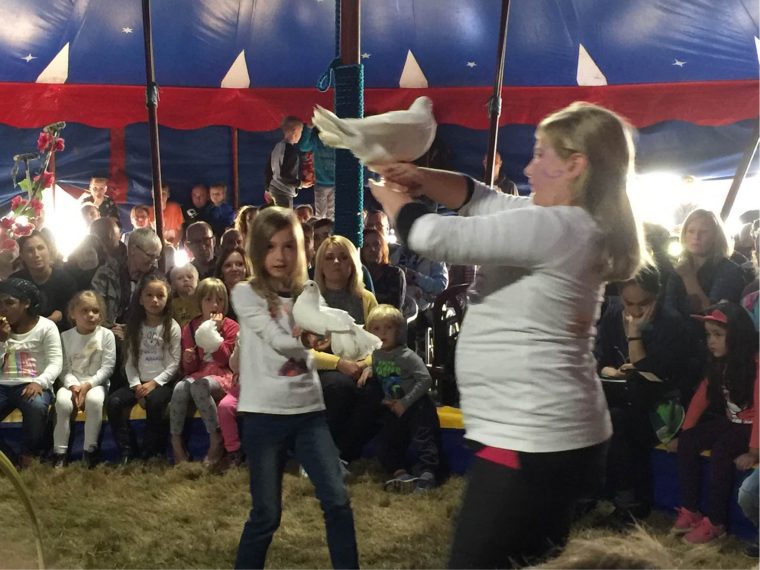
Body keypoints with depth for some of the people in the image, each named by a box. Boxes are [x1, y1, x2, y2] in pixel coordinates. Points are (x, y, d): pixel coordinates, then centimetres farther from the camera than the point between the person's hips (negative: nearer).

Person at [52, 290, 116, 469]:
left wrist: (88, 384, -18)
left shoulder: (106, 335, -2)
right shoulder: (65, 336, 4)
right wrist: (73, 386, -20)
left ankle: (89, 450, -21)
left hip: (97, 383, -1)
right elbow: (64, 369, -1)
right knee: (62, 402, -31)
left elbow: (107, 367, -7)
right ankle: (60, 453, -19)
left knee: (94, 400, -35)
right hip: (72, 383, 2)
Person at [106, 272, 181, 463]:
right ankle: (126, 451, -14)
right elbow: (130, 362, 5)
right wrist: (136, 385, -11)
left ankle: (151, 452, -19)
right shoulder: (136, 327, 10)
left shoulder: (172, 327, -2)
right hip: (139, 382, 4)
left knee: (153, 402, -35)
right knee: (114, 401, -22)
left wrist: (154, 383, -16)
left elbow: (173, 364, -7)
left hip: (163, 382, -4)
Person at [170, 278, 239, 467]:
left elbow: (223, 359, -10)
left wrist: (214, 331, -13)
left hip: (222, 376, -3)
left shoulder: (230, 326, 3)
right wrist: (187, 360, -13)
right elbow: (189, 369, 11)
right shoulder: (190, 328, 11)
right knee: (180, 387, -32)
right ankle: (176, 443, -23)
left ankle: (216, 440, -25)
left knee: (198, 386, -36)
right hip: (198, 375, 3)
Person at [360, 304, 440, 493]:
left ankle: (427, 472, -13)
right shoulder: (377, 354, 3)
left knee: (423, 440, -13)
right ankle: (400, 473, 4)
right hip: (394, 407, 8)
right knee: (388, 442, 4)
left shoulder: (406, 356, -19)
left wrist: (405, 402, -22)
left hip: (416, 406, -7)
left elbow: (425, 379, -23)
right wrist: (368, 370, -1)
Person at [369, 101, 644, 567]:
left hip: (531, 440, -10)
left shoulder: (554, 227, -19)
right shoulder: (572, 223, 12)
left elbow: (438, 237, -17)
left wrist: (395, 201, 2)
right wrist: (417, 176, 4)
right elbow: (480, 199, 17)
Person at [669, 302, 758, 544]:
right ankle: (690, 510, -7)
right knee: (687, 444, -12)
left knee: (721, 452, -30)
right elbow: (702, 396, 4)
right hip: (730, 421, 7)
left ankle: (715, 522, -20)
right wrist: (684, 433, -1)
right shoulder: (719, 362, 3)